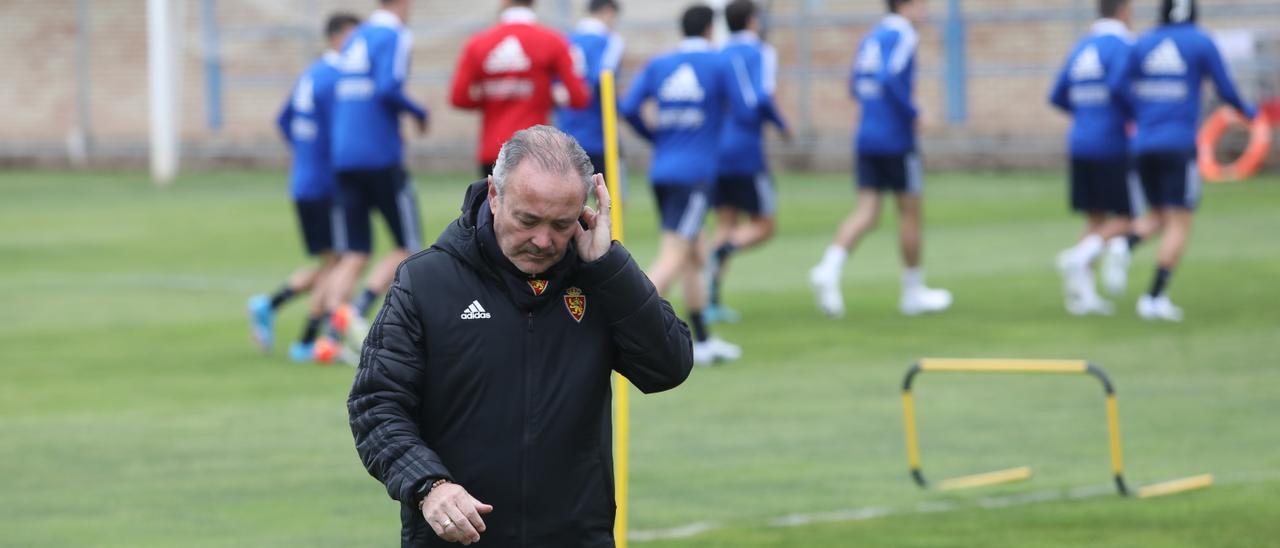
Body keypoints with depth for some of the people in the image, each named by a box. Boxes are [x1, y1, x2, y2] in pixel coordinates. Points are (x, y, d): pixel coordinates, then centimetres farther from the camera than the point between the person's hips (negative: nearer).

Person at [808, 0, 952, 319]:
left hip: (867, 137, 7)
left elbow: (856, 86, 21)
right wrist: (913, 114, -16)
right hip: (897, 139, -7)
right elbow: (889, 77, -26)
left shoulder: (871, 38, 14)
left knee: (866, 212, 2)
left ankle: (829, 269, -20)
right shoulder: (902, 36, -11)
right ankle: (913, 291, 15)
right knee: (910, 212, 6)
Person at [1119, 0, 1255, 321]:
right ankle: (1155, 297, -13)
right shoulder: (1202, 44, -1)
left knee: (1159, 219, 17)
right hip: (1180, 146, -4)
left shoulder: (1141, 45, 8)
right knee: (1180, 225, 0)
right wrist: (1247, 111, 21)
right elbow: (1226, 90, 2)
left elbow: (1125, 94, 6)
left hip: (1144, 145, 4)